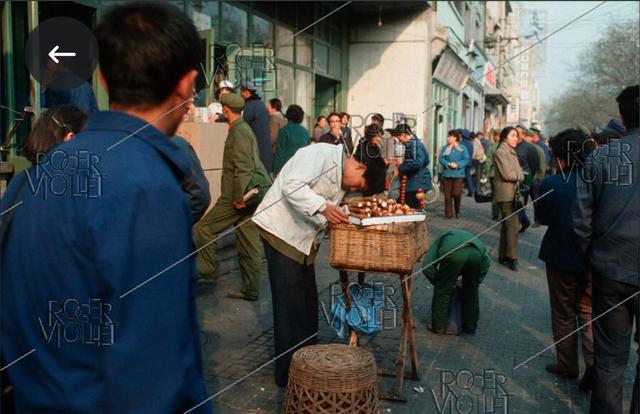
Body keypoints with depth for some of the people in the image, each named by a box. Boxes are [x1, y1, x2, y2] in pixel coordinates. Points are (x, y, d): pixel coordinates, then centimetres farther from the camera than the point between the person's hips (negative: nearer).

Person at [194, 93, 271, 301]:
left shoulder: (239, 131, -13)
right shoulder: (243, 128, 18)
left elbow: (243, 167, -21)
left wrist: (239, 197, -22)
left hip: (235, 197, -10)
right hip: (246, 195, 10)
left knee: (203, 229, -2)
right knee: (248, 244, 10)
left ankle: (205, 273, 6)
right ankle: (250, 290, 15)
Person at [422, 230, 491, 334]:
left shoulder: (440, 240, 36)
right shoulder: (470, 236, 45)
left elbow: (427, 266, 19)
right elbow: (487, 261, 31)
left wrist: (438, 283, 28)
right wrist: (477, 281, 35)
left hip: (453, 253, -3)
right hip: (476, 252, 4)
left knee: (443, 291, 16)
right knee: (471, 291, 24)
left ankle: (439, 326, 27)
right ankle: (470, 327, 37)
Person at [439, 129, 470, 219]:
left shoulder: (462, 148, 2)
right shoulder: (445, 147, 8)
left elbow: (466, 159, -3)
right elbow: (441, 159, 2)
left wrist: (457, 165, -17)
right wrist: (448, 164, -15)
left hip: (458, 174, -2)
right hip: (447, 174, 2)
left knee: (457, 193, -8)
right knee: (447, 194, 1)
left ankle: (457, 211, 15)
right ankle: (448, 214, 9)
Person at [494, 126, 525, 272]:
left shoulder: (512, 152, 17)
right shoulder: (500, 152, -11)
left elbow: (519, 173, 15)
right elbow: (507, 174, -18)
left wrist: (517, 175, -6)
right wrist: (519, 175, -2)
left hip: (513, 194, 9)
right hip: (506, 194, -9)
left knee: (507, 226, 14)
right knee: (512, 227, -9)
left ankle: (503, 256, 23)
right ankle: (511, 258, -2)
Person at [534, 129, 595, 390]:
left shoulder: (551, 184, -17)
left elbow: (542, 218, -2)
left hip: (561, 258, -3)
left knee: (563, 314, 14)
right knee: (587, 311, 17)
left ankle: (567, 365, 23)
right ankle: (594, 359, 0)